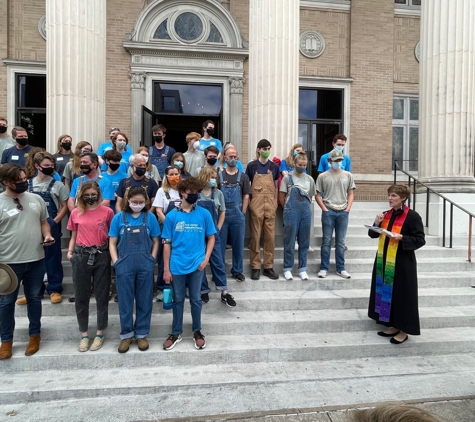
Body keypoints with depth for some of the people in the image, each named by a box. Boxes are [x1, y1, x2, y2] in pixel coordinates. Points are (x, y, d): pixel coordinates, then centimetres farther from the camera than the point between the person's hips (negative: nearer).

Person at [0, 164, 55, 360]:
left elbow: (43, 222, 14)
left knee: (34, 298, 16)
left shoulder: (36, 199, 2)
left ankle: (35, 334, 33)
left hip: (36, 260, 3)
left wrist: (47, 235, -7)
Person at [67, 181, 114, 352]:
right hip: (81, 256, 2)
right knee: (81, 297, 10)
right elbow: (74, 235, 13)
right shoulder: (76, 213, 5)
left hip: (101, 256, -2)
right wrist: (70, 251, -2)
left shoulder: (107, 211, -2)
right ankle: (84, 334, 26)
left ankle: (100, 333, 24)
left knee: (102, 296, 8)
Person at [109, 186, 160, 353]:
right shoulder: (119, 217, 0)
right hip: (125, 265, 0)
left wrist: (152, 260, -2)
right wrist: (116, 263, -6)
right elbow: (112, 243, 3)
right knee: (125, 301, 10)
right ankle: (126, 334, 27)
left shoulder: (150, 217, 0)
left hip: (145, 265, 0)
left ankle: (141, 334, 26)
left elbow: (155, 241, 7)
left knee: (144, 300, 9)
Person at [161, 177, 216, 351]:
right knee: (178, 300, 14)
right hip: (177, 266, 0)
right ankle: (176, 333, 31)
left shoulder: (204, 214, -3)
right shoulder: (172, 216, -4)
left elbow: (211, 237, 5)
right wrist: (166, 269, -2)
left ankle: (197, 331, 31)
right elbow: (167, 243, -1)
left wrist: (206, 259, -6)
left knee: (196, 299, 12)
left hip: (196, 265, 0)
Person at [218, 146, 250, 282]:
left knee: (238, 245, 9)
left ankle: (237, 271, 23)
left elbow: (246, 196, 5)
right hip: (221, 214, -1)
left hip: (238, 214, 1)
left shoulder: (243, 176, 6)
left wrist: (243, 213, -2)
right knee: (220, 245, 6)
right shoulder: (218, 175, 3)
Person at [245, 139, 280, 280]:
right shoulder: (251, 166, 4)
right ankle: (255, 267, 10)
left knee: (270, 236, 4)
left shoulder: (274, 166, 10)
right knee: (255, 236, 1)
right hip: (256, 204, -2)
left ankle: (269, 267, 14)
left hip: (270, 204, 2)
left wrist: (275, 202, 5)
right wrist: (248, 201, -3)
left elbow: (276, 186, 14)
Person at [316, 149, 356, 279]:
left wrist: (348, 209, 0)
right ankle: (324, 268, 11)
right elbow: (318, 195, 2)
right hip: (328, 212, -2)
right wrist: (325, 209, -7)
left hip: (343, 212, 2)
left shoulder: (348, 176, 9)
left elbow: (351, 194, 11)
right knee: (326, 241, 3)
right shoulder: (323, 176, 1)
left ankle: (340, 268, 18)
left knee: (341, 242, 9)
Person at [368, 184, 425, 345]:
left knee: (401, 295, 2)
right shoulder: (387, 214, 8)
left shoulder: (412, 216, -11)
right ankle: (393, 326, 26)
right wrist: (376, 223, -7)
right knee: (387, 293, 12)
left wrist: (401, 238, -24)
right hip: (384, 260, 7)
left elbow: (420, 240, -11)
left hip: (402, 262, -7)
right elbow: (372, 234, 11)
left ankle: (403, 330, 17)